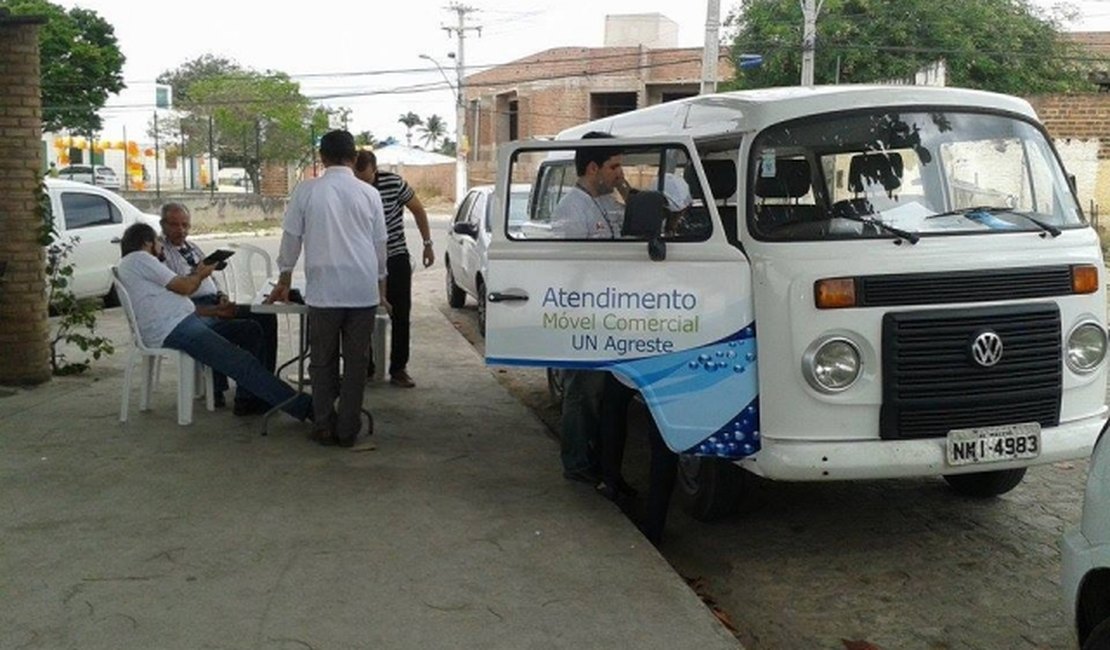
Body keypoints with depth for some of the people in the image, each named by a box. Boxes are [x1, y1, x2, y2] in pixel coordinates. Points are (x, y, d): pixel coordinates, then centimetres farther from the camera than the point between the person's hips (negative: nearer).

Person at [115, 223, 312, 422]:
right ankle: (301, 406, -23)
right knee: (241, 362, -19)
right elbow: (184, 287, -6)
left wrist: (197, 274, 16)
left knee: (250, 329, 8)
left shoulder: (131, 264, 27)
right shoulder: (139, 258, -4)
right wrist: (200, 274, 13)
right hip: (174, 330, -11)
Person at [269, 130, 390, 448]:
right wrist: (381, 290, 24)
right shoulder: (369, 193, 4)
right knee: (356, 361, 9)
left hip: (323, 290, -1)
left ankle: (325, 427, 15)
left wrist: (284, 282, 22)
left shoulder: (306, 191, 1)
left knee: (323, 361, 12)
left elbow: (291, 238, 7)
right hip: (363, 290, 1)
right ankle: (348, 430, 12)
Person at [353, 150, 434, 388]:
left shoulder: (394, 183, -13)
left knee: (400, 315, 0)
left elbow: (418, 210, 2)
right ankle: (365, 366, 17)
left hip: (396, 258, 0)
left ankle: (398, 369, 8)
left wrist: (428, 244, 2)